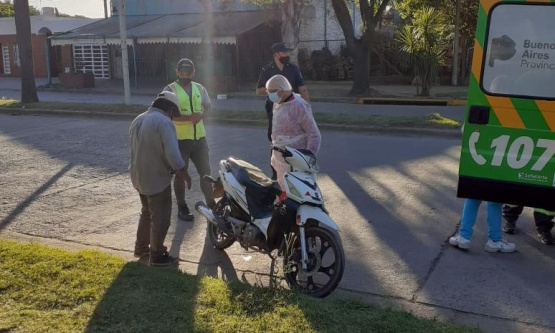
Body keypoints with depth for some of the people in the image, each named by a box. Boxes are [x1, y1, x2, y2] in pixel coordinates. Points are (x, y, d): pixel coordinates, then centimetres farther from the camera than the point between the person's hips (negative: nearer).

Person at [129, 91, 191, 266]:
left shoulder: (137, 120, 10)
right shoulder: (164, 122, -19)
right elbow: (172, 152, -27)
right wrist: (182, 172, -13)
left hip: (139, 176, 9)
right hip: (157, 179, -9)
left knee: (147, 213, 24)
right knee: (160, 218, 4)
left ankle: (141, 247, 35)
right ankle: (156, 255, 12)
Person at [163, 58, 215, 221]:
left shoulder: (200, 88, 10)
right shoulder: (170, 90, -5)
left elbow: (208, 106, 10)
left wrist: (201, 115, -13)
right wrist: (189, 117, -26)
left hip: (199, 138, 5)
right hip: (179, 139, -4)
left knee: (205, 171, 11)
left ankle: (211, 203, 25)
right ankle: (182, 208, 16)